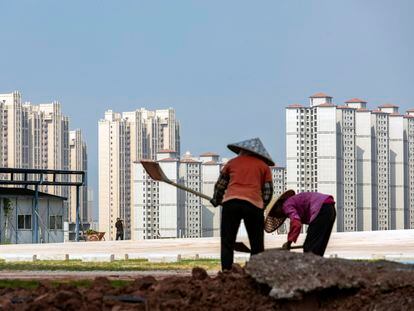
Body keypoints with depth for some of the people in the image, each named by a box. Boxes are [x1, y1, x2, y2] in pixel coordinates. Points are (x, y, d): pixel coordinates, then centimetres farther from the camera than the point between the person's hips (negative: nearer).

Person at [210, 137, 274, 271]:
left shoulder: (232, 162, 21)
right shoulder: (264, 166, 17)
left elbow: (220, 185, 26)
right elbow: (268, 191, 12)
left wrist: (216, 200, 41)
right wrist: (261, 206, 26)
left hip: (231, 201, 1)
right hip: (254, 203, -1)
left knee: (227, 242, 4)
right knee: (257, 244, 6)